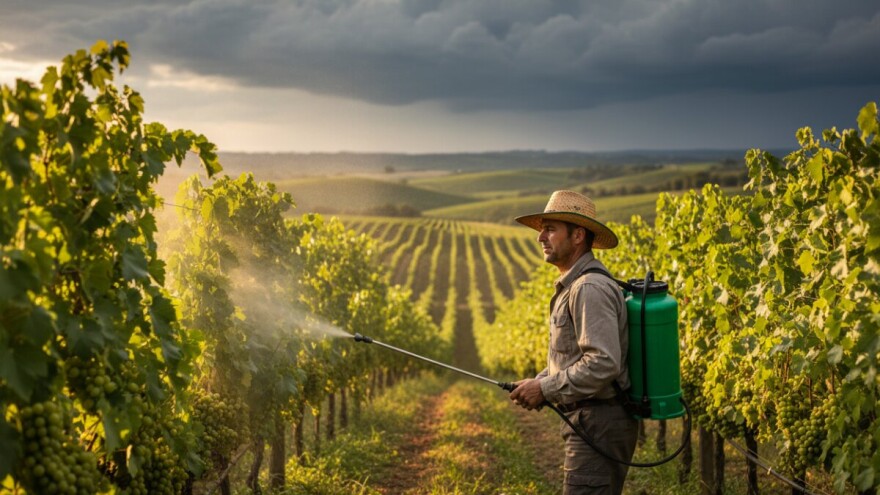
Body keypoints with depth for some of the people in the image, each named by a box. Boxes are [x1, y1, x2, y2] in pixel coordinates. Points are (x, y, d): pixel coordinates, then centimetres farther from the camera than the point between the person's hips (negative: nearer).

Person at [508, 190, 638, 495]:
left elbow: (603, 364, -27)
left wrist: (545, 389, -19)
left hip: (598, 424, -11)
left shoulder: (590, 289, -18)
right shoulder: (573, 285, 16)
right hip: (591, 421, 11)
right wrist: (538, 383, 7)